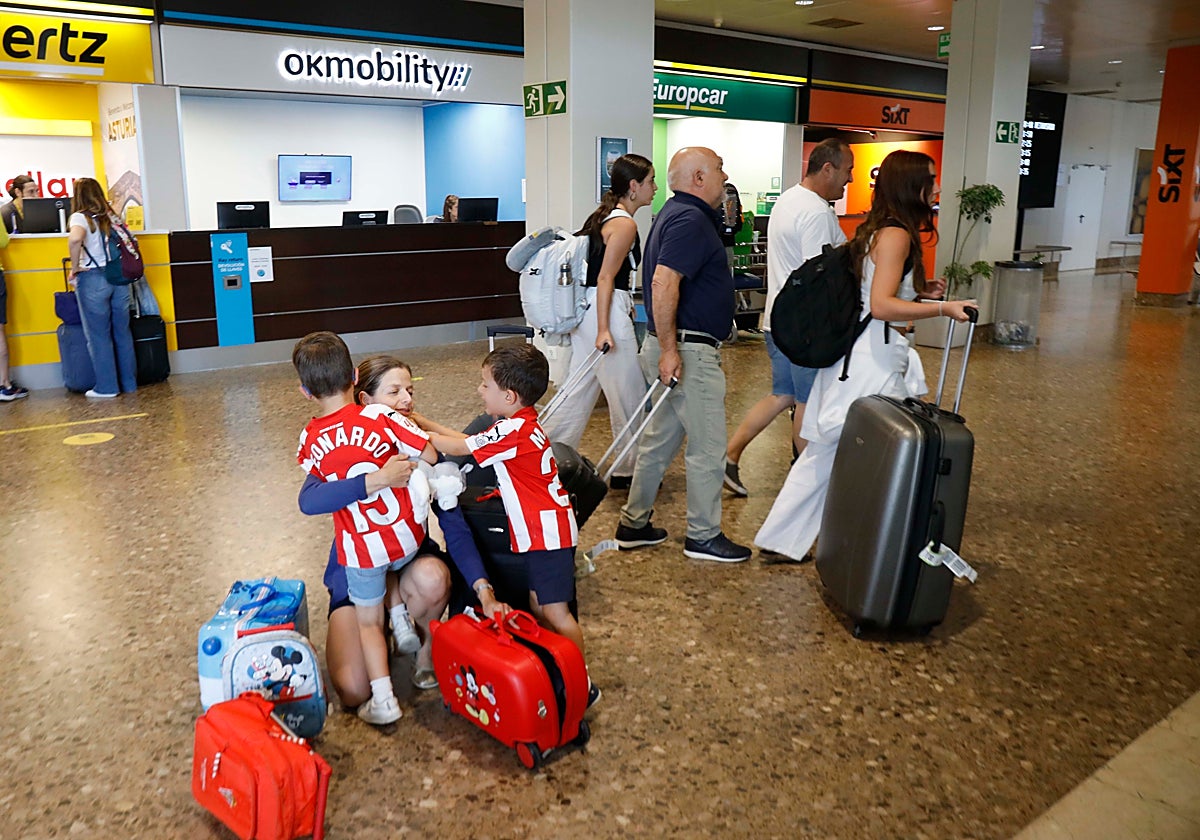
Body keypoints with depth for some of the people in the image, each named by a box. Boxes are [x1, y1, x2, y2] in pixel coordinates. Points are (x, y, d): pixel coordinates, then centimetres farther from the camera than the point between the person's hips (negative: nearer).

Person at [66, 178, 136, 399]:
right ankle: (129, 382, 17)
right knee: (122, 331, 11)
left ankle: (106, 387, 6)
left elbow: (75, 239, -25)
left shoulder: (80, 217, -6)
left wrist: (75, 268, -14)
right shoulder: (111, 216, 12)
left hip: (93, 279, -5)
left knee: (98, 335, 2)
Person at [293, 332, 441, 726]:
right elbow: (430, 455, -12)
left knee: (368, 620, 17)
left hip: (359, 547, 0)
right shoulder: (380, 417, -14)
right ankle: (402, 623, 26)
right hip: (405, 535, 0)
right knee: (390, 569, 37)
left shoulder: (309, 439, -6)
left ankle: (383, 700, 14)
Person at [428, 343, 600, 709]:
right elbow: (469, 440, 15)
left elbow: (459, 448, -11)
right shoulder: (522, 424, 9)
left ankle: (581, 685, 4)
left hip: (546, 532, -10)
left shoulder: (513, 432, -20)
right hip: (541, 529, 10)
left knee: (553, 611, -5)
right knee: (539, 606, 14)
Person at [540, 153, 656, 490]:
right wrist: (603, 329, -23)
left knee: (580, 389, 14)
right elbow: (606, 278, -18)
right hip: (607, 311, -10)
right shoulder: (624, 224, -12)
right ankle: (629, 470, 12)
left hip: (587, 308, 10)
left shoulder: (604, 215, 16)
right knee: (628, 395, 1)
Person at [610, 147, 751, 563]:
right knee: (708, 447, 1)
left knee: (660, 440, 17)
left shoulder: (676, 213, 16)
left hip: (674, 348, 11)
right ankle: (704, 537, 14)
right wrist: (669, 349, -27)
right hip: (689, 351, -11)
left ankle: (633, 524, 27)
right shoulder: (690, 219, -17)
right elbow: (663, 283, -28)